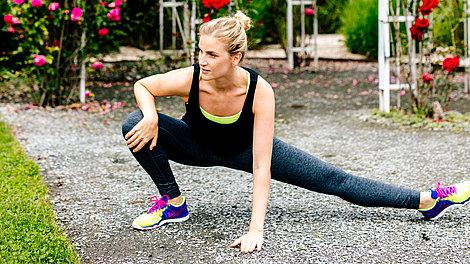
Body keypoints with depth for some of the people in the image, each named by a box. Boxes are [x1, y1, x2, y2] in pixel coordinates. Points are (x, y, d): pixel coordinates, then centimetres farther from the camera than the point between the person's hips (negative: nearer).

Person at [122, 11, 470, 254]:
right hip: (198, 144, 2)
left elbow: (261, 165, -38)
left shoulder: (259, 91, -36)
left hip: (244, 147, -1)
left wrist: (256, 229, -44)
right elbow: (142, 85, -12)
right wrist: (150, 116, -34)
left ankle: (429, 201, 2)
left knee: (334, 180, -8)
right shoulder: (189, 79, -33)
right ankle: (172, 202, -5)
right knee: (136, 125, -26)